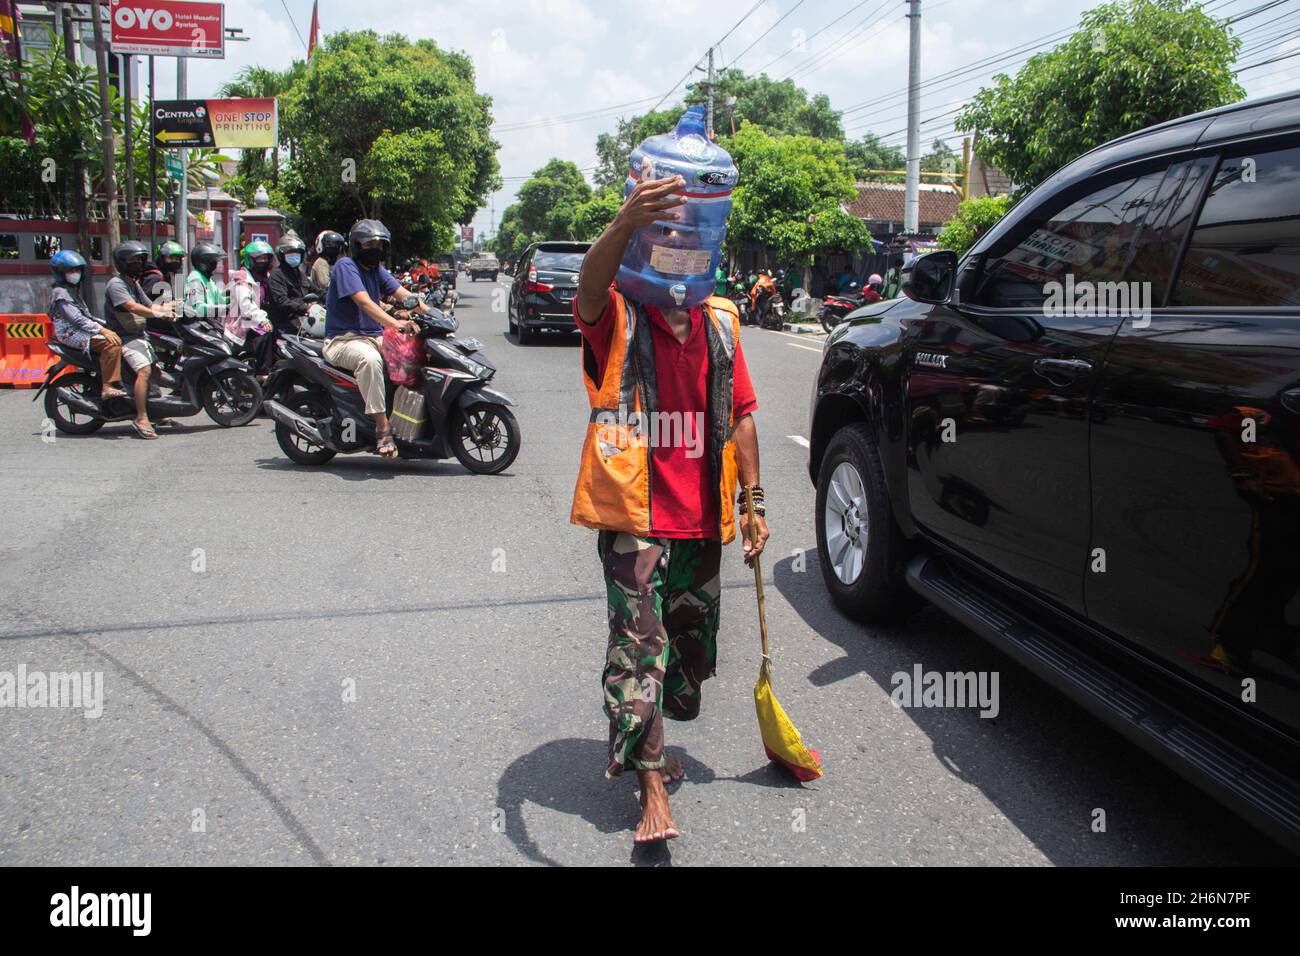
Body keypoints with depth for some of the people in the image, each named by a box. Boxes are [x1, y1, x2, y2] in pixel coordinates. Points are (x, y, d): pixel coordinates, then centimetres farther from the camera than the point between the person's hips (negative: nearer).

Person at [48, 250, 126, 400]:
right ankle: (108, 387, -33)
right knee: (111, 343, -28)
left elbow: (85, 314, 23)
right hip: (72, 334, -10)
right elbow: (77, 319, -20)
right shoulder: (60, 293, -11)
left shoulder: (74, 289, 21)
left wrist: (104, 326, 9)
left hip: (82, 330, 10)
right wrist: (102, 330, -24)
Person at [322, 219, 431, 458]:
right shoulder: (345, 266, -8)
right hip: (343, 340, -8)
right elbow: (364, 302, -24)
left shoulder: (376, 269, 16)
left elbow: (404, 294, 4)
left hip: (375, 337, 8)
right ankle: (382, 428, -39)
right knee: (370, 358, -39)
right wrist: (395, 323, -38)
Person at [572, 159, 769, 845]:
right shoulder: (617, 318, -7)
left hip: (701, 518, 6)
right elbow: (590, 283, -32)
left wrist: (752, 500, 7)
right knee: (638, 644, -7)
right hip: (634, 513, -5)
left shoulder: (720, 322, 7)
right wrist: (624, 224, -52)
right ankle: (652, 785, 2)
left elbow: (739, 415, 10)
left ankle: (644, 743, 39)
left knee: (690, 641, 17)